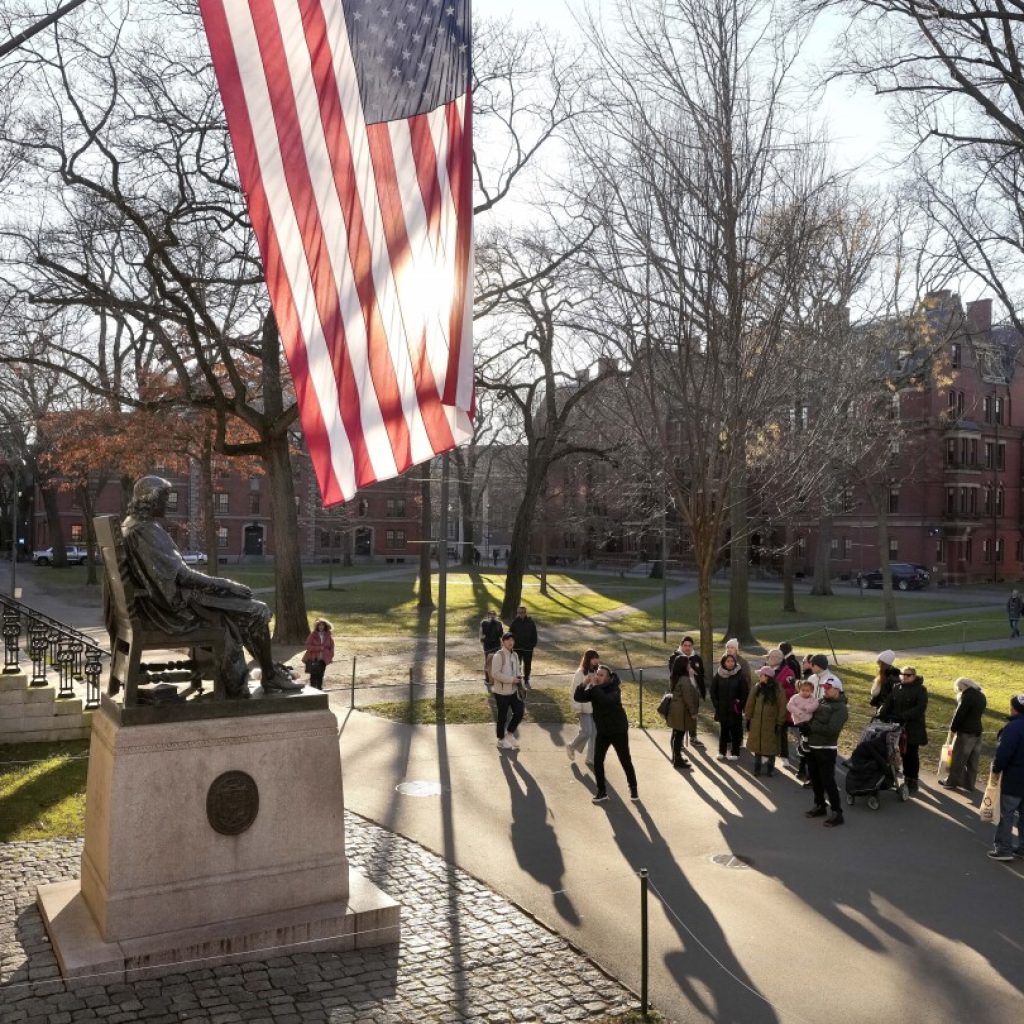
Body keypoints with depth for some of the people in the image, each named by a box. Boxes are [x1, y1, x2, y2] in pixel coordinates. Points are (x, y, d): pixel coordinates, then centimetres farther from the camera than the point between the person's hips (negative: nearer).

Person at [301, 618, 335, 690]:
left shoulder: (328, 636, 5)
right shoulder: (313, 635, -4)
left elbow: (331, 647, 13)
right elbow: (308, 646, -10)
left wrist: (330, 657, 1)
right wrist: (319, 648, -16)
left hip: (322, 660, 3)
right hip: (313, 659, -3)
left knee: (320, 676, 4)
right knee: (313, 675, -4)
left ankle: (319, 689, 12)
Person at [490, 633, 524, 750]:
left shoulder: (514, 655, 8)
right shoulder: (498, 656, -17)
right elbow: (495, 673, -23)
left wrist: (519, 677, -2)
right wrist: (511, 679, -24)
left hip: (513, 690, 7)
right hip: (501, 691, -7)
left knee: (519, 711, 8)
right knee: (503, 716, 5)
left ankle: (510, 734, 28)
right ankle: (501, 740, 23)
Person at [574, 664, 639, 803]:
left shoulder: (614, 689, -19)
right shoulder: (594, 690, -1)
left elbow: (606, 700, -39)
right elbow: (578, 697, -13)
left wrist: (594, 686, -37)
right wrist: (584, 684, -27)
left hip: (619, 731, -5)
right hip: (602, 731, 5)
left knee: (625, 761, 3)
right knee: (597, 762, 1)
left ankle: (633, 789, 22)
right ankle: (601, 791, 14)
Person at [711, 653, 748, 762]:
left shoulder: (739, 675, -5)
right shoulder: (718, 675, 1)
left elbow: (745, 692, -3)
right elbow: (713, 691, 7)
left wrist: (740, 704, -7)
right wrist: (717, 704, 0)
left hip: (735, 709, -2)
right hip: (722, 709, 2)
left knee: (735, 731, 0)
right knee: (723, 730, 8)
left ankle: (735, 753, 9)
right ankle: (722, 752, 16)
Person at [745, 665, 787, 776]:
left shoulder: (777, 689, -11)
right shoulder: (757, 687, -1)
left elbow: (782, 707, -9)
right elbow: (750, 703, 5)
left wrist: (780, 722, -9)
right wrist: (748, 718, 5)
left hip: (771, 723, -3)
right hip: (756, 722, 3)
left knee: (771, 745, 6)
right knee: (756, 744, 11)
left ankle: (770, 768, 23)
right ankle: (757, 767, 26)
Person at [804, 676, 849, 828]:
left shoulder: (840, 708, -12)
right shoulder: (821, 702, 12)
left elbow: (831, 729, -23)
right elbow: (810, 717, 19)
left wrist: (811, 725, -17)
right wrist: (805, 722, -3)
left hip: (826, 750, -8)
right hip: (812, 747, 8)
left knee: (828, 781, -5)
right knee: (815, 779, 17)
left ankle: (837, 812, 3)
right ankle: (820, 806, 32)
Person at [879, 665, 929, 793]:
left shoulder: (920, 689, -7)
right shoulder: (896, 688, 8)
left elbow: (921, 708, -18)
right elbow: (888, 703, 6)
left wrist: (903, 716, -25)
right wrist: (881, 714, -13)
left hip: (913, 728, -4)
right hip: (899, 726, 4)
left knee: (912, 754, 1)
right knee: (904, 753, 11)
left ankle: (913, 781, 9)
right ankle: (907, 777, 22)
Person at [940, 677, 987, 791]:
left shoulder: (967, 696, -18)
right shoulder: (982, 696, 9)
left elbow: (959, 714, -17)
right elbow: (978, 713, 15)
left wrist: (953, 728, -2)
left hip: (965, 732, -8)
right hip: (977, 731, 8)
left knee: (958, 759, 3)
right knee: (972, 761, 12)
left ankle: (952, 781, 12)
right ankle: (969, 783, 18)